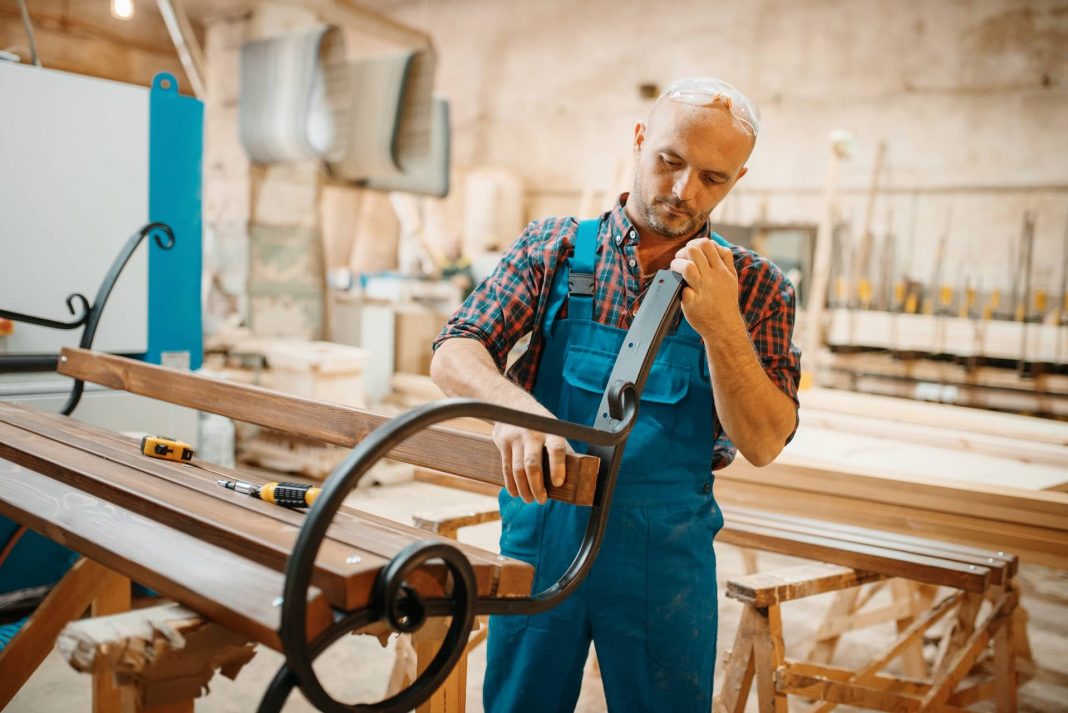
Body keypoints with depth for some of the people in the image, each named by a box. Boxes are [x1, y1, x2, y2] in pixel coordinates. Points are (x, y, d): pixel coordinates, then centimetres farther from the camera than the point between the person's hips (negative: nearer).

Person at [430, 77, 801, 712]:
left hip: (667, 554, 0)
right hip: (541, 530, 1)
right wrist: (514, 403, -31)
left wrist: (720, 323, -22)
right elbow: (454, 355, -9)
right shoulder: (554, 247, -1)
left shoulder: (756, 286, -1)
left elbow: (763, 444, -8)